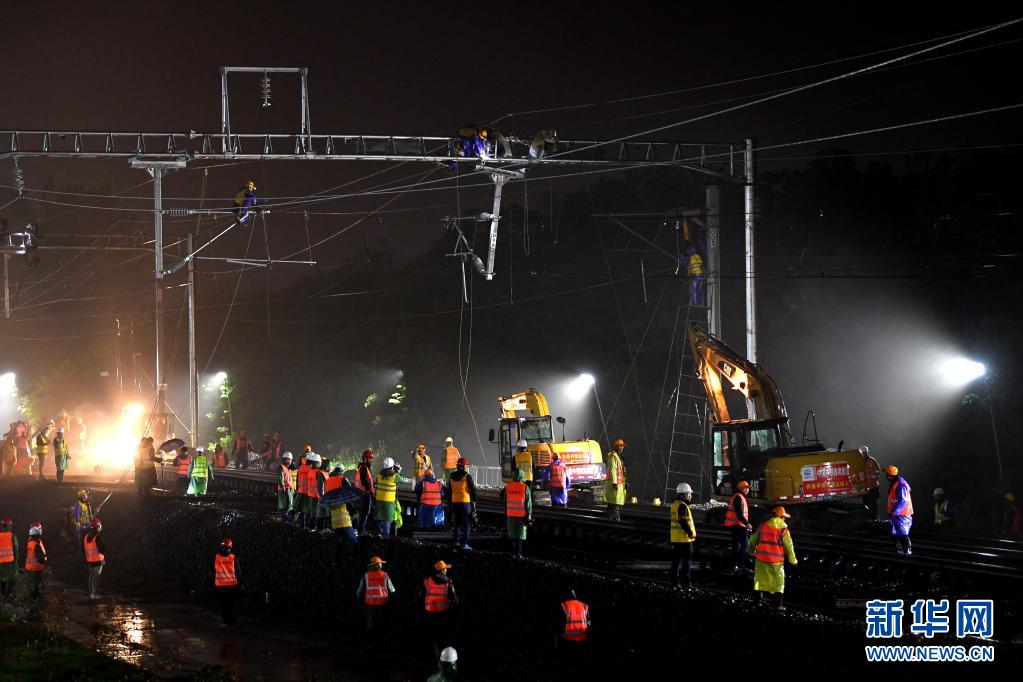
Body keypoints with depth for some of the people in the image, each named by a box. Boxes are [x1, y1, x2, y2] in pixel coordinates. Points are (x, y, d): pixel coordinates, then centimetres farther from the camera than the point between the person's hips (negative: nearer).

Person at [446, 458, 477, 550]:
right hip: (465, 502, -5)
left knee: (456, 523, 15)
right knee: (466, 524, -2)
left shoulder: (451, 477, 9)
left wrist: (450, 503, 22)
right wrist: (474, 501, 0)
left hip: (454, 503, 5)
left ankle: (456, 541, 13)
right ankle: (465, 543, -9)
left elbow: (448, 491, 15)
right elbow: (472, 490, -8)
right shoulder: (467, 477, -8)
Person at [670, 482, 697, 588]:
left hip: (675, 538, 10)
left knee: (676, 560, 12)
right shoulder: (682, 506, -16)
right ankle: (686, 582, -6)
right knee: (687, 561, -5)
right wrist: (690, 533, -17)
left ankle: (674, 581, 15)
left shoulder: (675, 504, 15)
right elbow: (683, 522, -23)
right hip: (684, 538, -10)